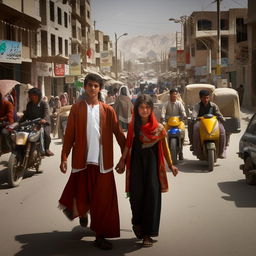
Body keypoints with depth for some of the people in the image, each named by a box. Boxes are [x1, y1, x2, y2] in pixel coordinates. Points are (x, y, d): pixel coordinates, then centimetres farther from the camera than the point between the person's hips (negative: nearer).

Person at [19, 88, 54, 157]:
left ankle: (46, 149, -15)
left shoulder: (44, 103, -2)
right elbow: (26, 115, 15)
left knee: (46, 133, -32)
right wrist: (19, 122, -3)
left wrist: (44, 119, -41)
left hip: (44, 124, -4)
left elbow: (47, 113, -18)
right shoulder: (29, 104, 16)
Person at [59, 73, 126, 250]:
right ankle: (83, 212, 41)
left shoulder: (107, 110, 5)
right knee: (81, 198, 5)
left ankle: (100, 236, 13)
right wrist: (64, 157, -7)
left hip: (102, 161, 1)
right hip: (82, 160, -1)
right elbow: (69, 134, -1)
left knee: (103, 200, 2)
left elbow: (119, 133, 6)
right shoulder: (77, 108, 2)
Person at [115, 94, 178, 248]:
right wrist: (122, 161, 4)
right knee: (137, 194, -1)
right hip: (136, 164, 1)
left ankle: (147, 233, 5)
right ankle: (137, 223, 28)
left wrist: (171, 165, 0)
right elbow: (128, 145, 8)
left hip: (152, 164, -1)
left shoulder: (159, 127, 0)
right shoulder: (133, 126, 4)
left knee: (152, 196, -4)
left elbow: (165, 147, 3)